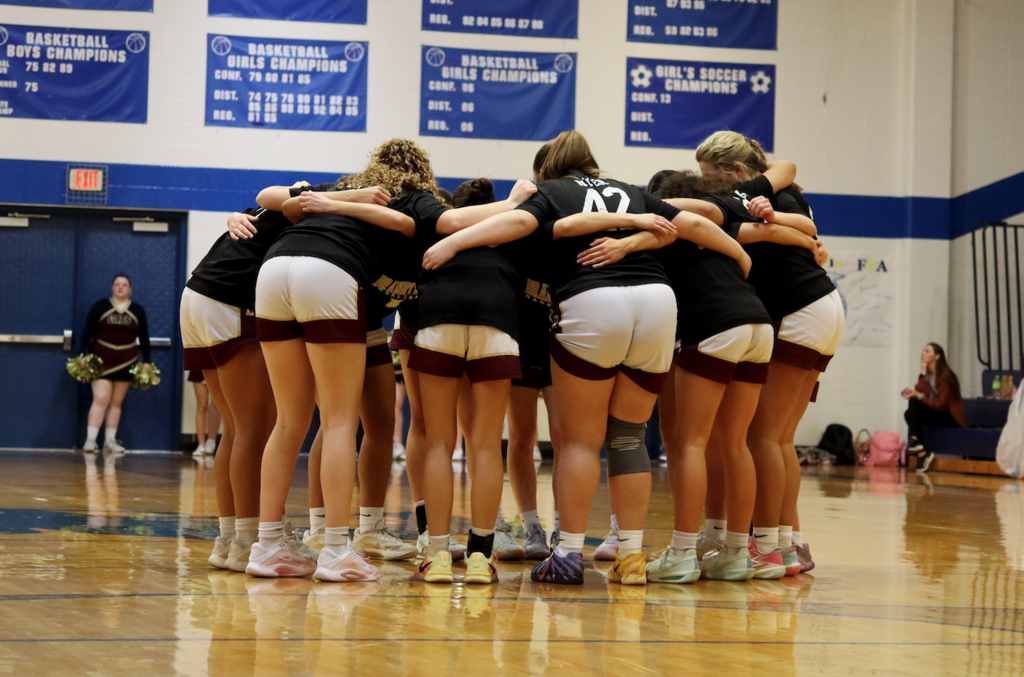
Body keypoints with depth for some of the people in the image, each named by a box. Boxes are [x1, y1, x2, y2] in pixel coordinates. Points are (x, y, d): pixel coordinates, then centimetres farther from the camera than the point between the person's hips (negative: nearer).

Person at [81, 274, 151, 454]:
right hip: (101, 362, -3)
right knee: (101, 399, -14)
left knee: (116, 402, 7)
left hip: (126, 363, 3)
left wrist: (146, 362, 6)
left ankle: (110, 441, 12)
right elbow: (87, 332, 1)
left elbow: (144, 338, 13)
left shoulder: (138, 310, 9)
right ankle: (90, 440, -14)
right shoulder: (100, 307, 2)